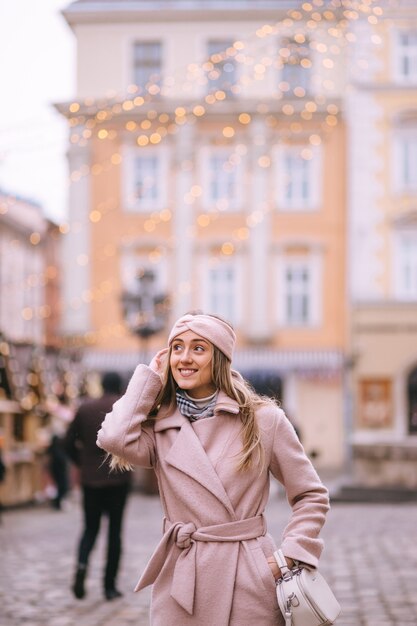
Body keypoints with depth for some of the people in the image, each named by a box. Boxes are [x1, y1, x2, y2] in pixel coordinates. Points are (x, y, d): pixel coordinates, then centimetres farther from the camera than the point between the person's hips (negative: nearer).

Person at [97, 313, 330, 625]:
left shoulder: (264, 419, 0)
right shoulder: (160, 427, 5)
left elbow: (312, 495, 6)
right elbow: (115, 438, -18)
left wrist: (289, 556, -8)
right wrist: (150, 376, -3)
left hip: (250, 580, -1)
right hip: (180, 582, 2)